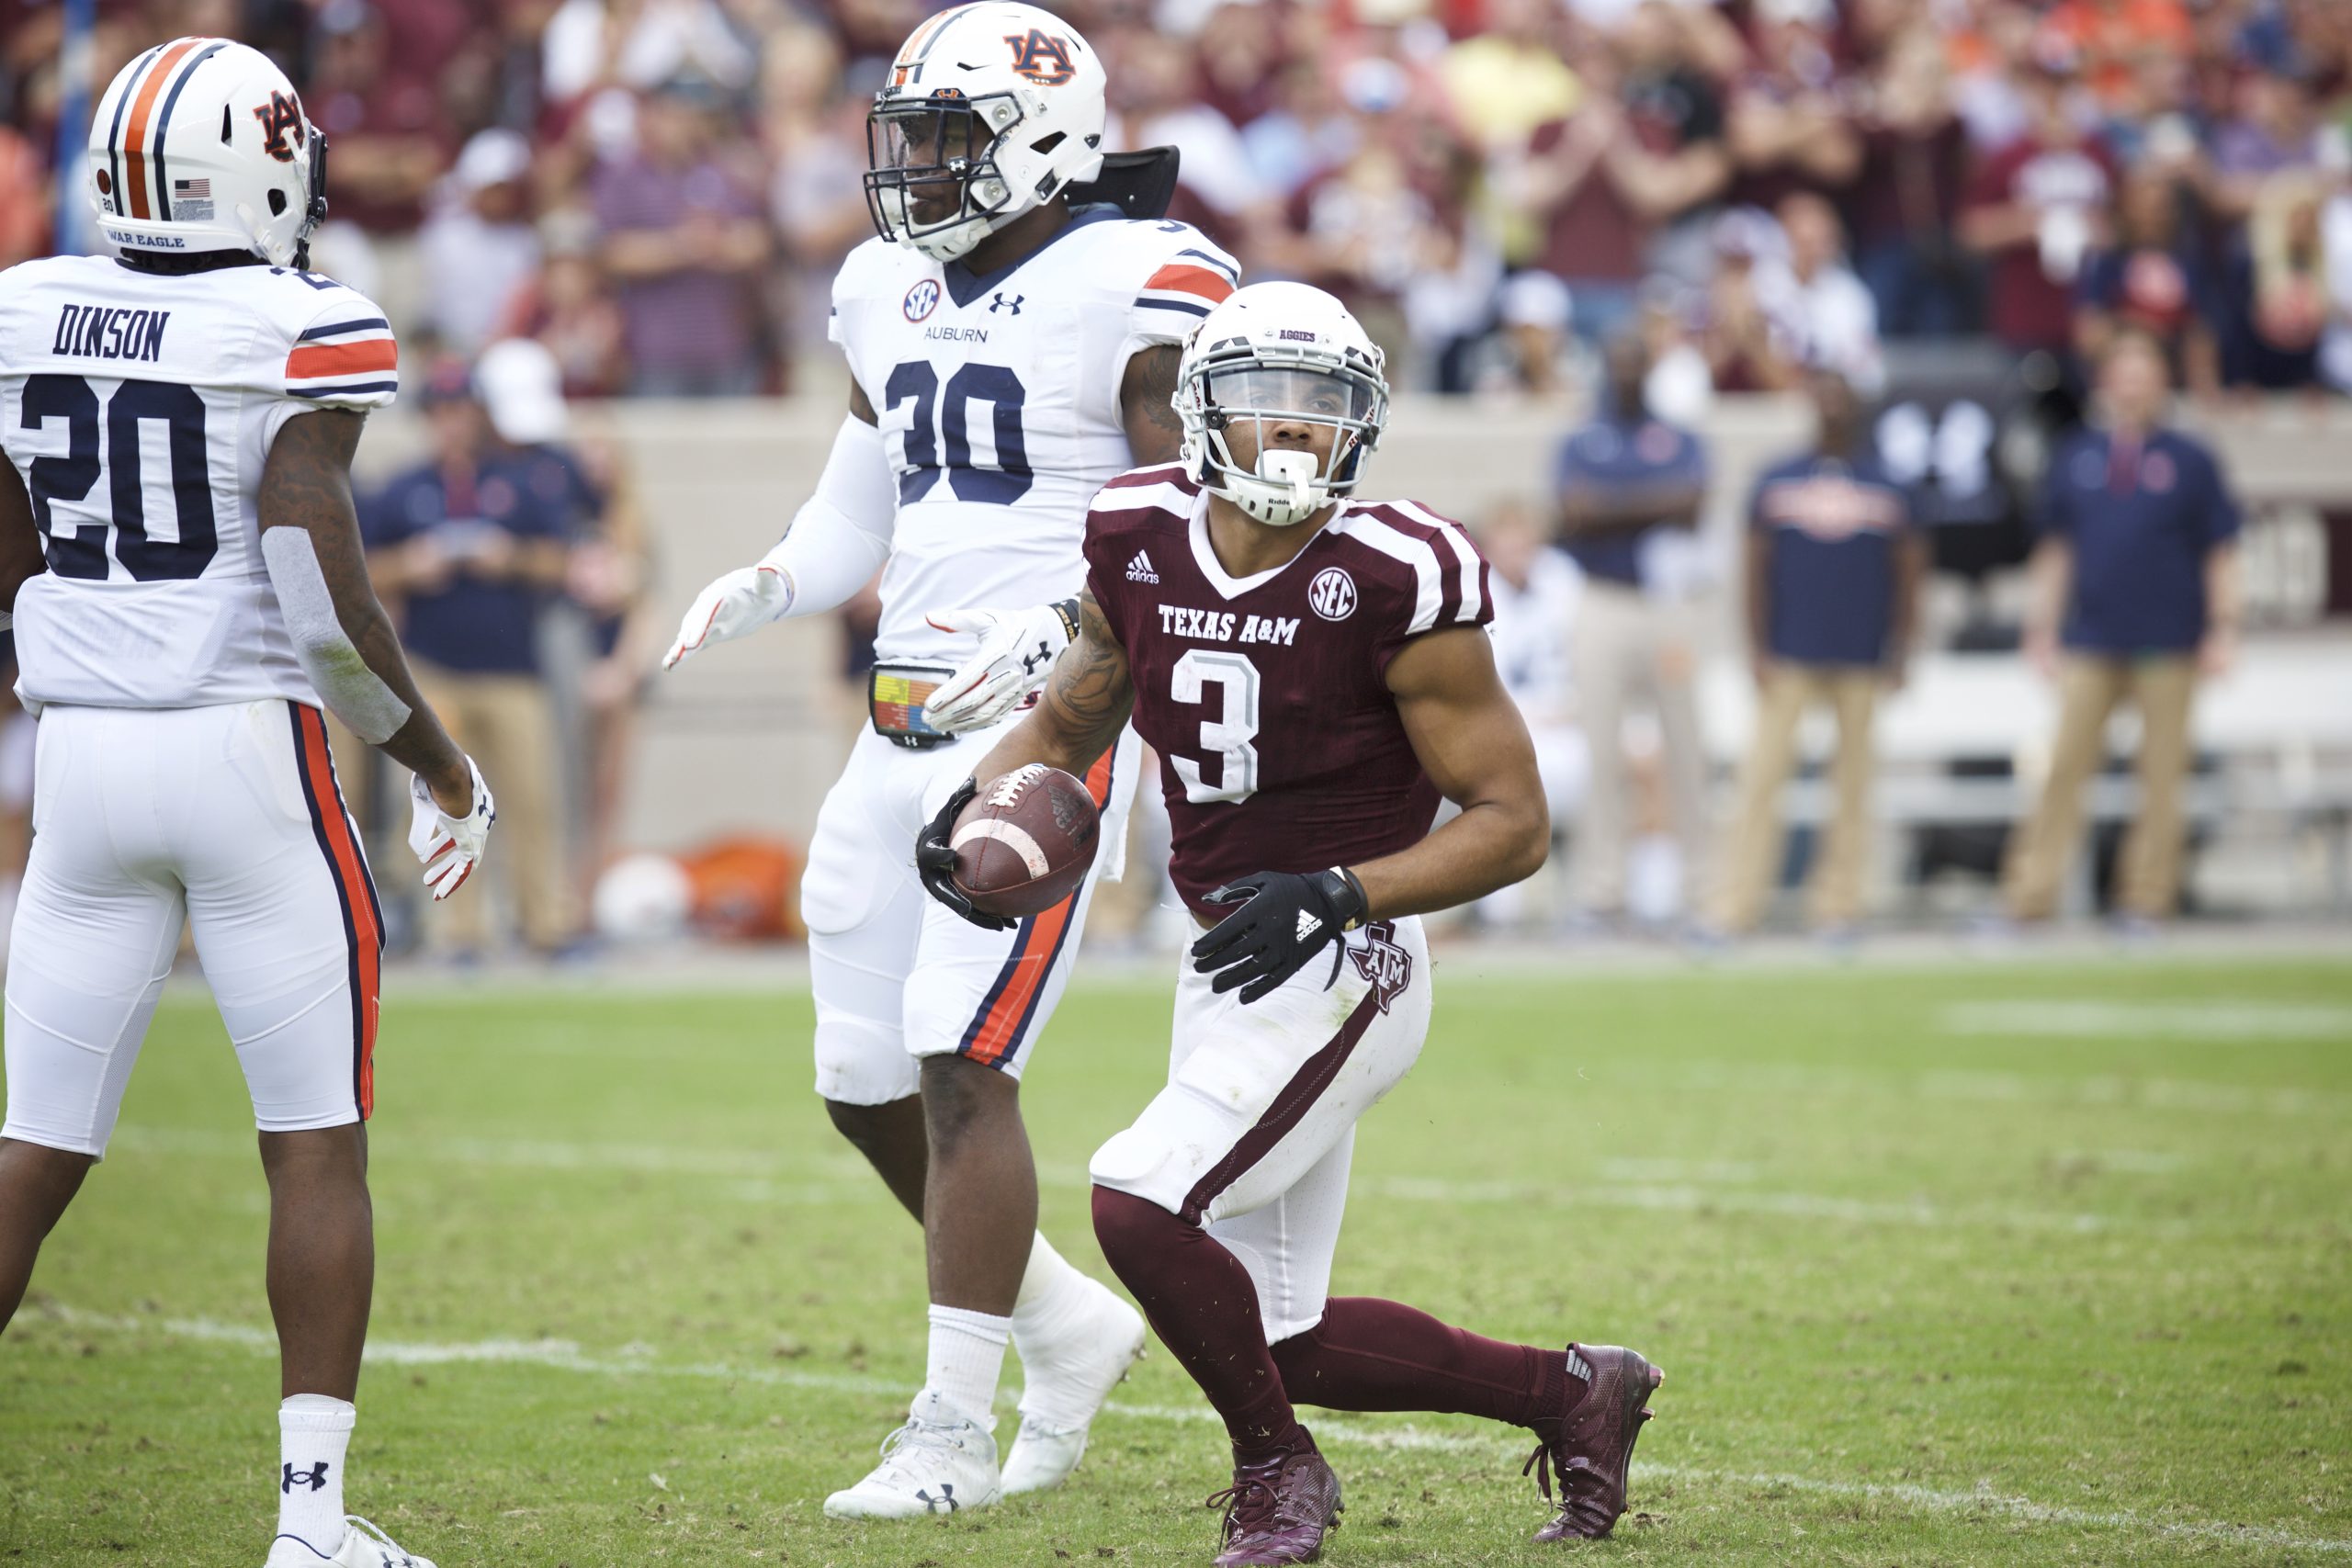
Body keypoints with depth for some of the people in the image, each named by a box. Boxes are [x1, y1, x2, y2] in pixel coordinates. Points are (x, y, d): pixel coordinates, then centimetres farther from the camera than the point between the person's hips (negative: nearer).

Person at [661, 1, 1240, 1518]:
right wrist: (746, 593, 1)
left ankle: (955, 1433, -4)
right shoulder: (892, 295, 13)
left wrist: (1059, 631, -26)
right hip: (902, 727, 8)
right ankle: (1069, 1329, 28)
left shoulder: (1138, 294, -10)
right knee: (867, 1086, 10)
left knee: (960, 1068, -12)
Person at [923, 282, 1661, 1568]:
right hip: (1231, 970, 7)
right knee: (1280, 1345, 11)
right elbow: (1070, 719, 18)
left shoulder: (1394, 582, -17)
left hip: (1336, 973, -7)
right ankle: (1570, 1394, 31)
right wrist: (977, 805, -3)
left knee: (1141, 1204, -22)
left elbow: (1514, 821, -14)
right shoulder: (1141, 545, 0)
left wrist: (1338, 897, -26)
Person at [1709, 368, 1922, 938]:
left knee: (1853, 784, 3)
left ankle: (1839, 906, 9)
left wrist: (1898, 655, 4)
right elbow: (1757, 569, 6)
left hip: (1860, 663, 1)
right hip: (1787, 659, -1)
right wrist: (1757, 649, -1)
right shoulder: (1777, 482, 6)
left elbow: (1909, 574, 9)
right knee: (1761, 778, -6)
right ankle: (1733, 909, -7)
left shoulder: (1886, 489, 6)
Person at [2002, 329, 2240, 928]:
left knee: (2162, 774, 1)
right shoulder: (2076, 459, 10)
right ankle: (2029, 896, -6)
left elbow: (2221, 554, 5)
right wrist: (2041, 627, 11)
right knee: (2064, 766, -5)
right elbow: (2056, 551, 15)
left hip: (2168, 650, -1)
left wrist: (2222, 628, -2)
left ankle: (2146, 900, 8)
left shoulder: (2190, 462, 4)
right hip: (2090, 647, 1)